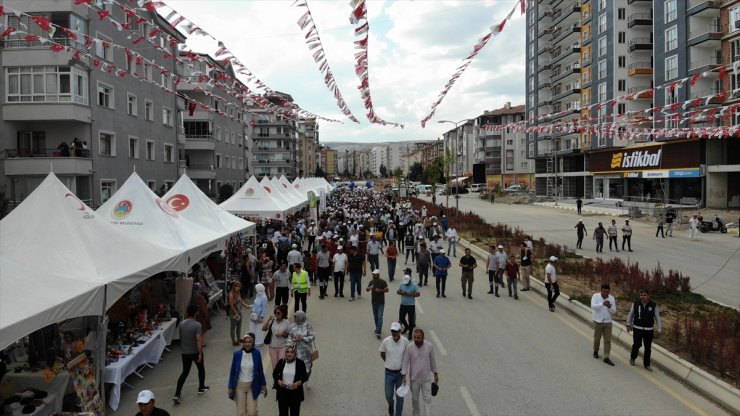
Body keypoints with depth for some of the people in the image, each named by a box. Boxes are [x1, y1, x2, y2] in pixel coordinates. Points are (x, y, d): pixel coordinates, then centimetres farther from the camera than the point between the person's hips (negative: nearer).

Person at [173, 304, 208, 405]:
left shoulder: (182, 324, -2)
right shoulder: (197, 325, -21)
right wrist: (200, 354, -19)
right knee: (201, 369, 20)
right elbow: (199, 340, -24)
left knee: (185, 372, 11)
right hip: (195, 352, -4)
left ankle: (177, 394, 0)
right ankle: (201, 388, 33)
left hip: (185, 352, 4)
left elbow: (181, 338, 12)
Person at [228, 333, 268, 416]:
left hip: (252, 386, 0)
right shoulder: (237, 354, -9)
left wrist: (263, 385, 5)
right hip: (239, 386, 0)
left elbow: (260, 370, 2)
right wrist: (230, 387, -1)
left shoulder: (257, 353, -8)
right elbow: (232, 371, -1)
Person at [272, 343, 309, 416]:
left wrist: (299, 383, -18)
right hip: (282, 392, 1)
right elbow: (275, 373, 9)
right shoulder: (281, 362, -2)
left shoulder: (300, 363, -6)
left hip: (295, 392, -1)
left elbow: (305, 377, 0)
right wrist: (278, 381, -10)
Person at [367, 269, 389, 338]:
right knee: (375, 317, 15)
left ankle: (378, 332, -16)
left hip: (381, 302, -5)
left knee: (380, 317, -12)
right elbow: (367, 289, 6)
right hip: (374, 301, 5)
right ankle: (377, 329, 32)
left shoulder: (383, 282, -8)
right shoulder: (371, 282, 5)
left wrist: (380, 290, -22)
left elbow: (387, 290, -6)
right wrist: (369, 288, -17)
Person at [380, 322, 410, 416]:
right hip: (389, 373, 0)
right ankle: (390, 405, 45)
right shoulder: (386, 341, -15)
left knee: (400, 396, 7)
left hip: (400, 372, 0)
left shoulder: (405, 341, -14)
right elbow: (382, 354, 4)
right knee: (388, 396, 11)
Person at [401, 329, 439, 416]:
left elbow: (433, 361, 1)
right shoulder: (409, 347, -16)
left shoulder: (429, 346, -12)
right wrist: (404, 376, -16)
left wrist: (436, 374, 8)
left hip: (426, 378, 0)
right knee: (415, 398, 17)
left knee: (427, 399, 2)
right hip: (414, 378, 0)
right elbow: (405, 362, -10)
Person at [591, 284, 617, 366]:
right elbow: (593, 306, -25)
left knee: (608, 340, 0)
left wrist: (609, 307, -22)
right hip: (598, 322, -2)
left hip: (608, 323, 2)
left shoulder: (612, 298, -2)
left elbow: (614, 312, -1)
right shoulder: (595, 296, -9)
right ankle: (595, 351, 36)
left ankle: (606, 358, 5)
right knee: (597, 338, 12)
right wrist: (602, 304, -39)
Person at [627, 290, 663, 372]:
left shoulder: (653, 305, -3)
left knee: (648, 347, 5)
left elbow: (657, 318, 1)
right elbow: (630, 314, 9)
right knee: (637, 345, -8)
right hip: (637, 328, -1)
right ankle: (633, 357, 20)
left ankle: (646, 364, 17)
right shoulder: (636, 304, -2)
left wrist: (659, 329, -3)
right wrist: (628, 324, 8)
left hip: (649, 330, 1)